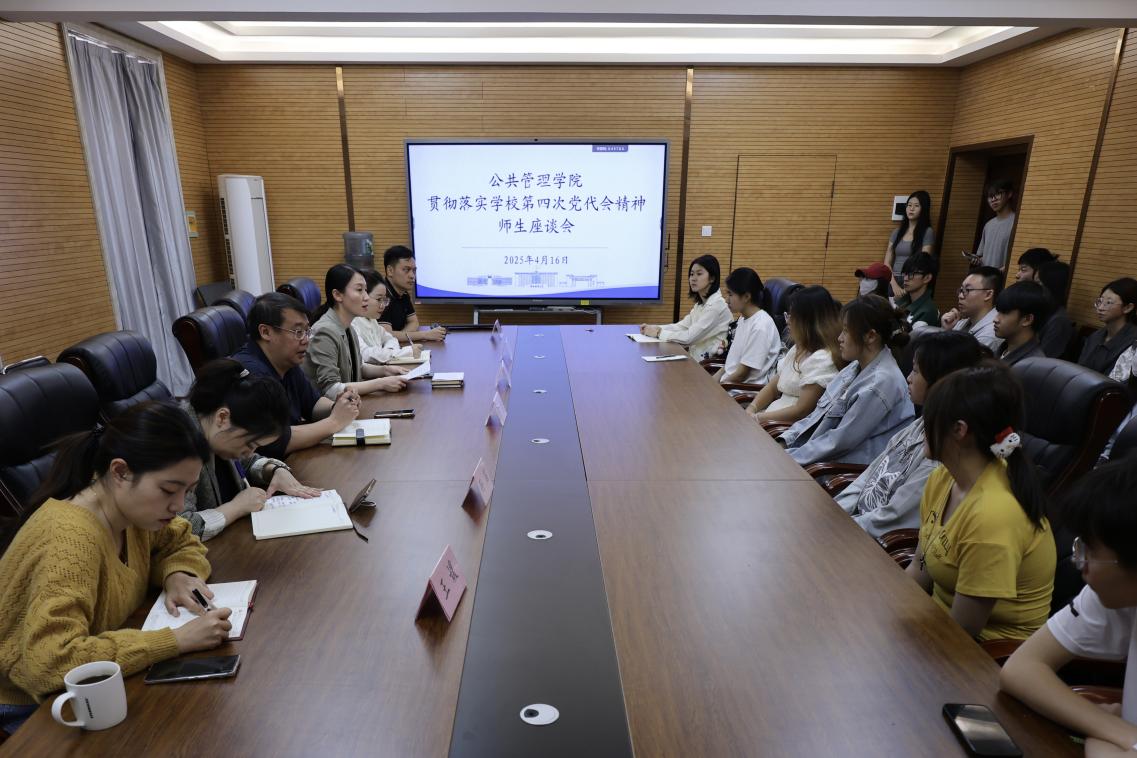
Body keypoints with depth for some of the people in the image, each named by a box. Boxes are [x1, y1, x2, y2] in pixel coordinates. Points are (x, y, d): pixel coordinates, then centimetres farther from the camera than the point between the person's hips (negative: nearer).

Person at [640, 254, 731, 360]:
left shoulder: (716, 305, -18)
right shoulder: (700, 303, 13)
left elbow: (689, 337, -22)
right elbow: (682, 326, 11)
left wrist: (659, 333, -13)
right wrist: (654, 328, -2)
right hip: (696, 357, 8)